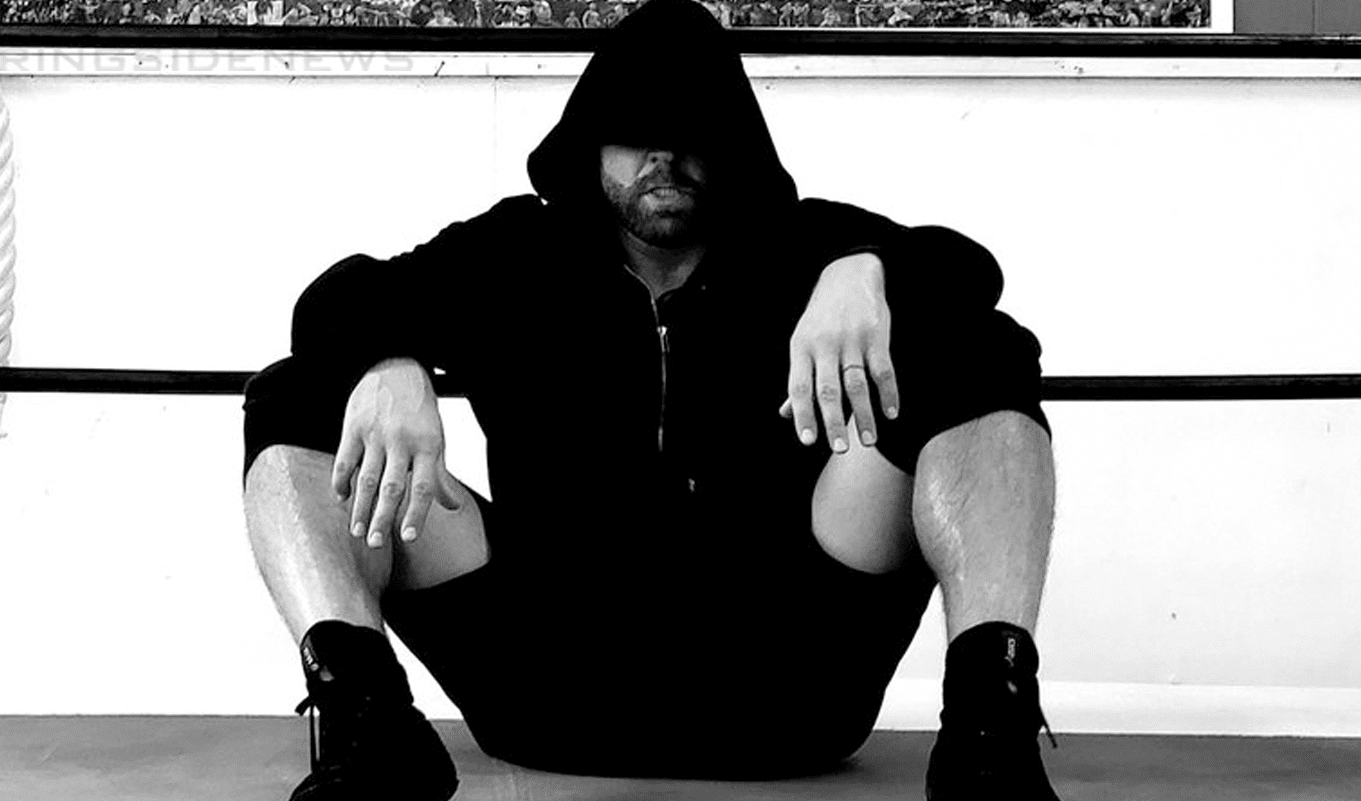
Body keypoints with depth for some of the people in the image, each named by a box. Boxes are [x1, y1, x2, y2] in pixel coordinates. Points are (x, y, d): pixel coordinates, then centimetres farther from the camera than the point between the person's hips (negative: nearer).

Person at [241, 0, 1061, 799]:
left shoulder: (800, 248, 17)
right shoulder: (517, 252, 17)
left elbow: (962, 268, -1)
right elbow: (345, 300, 0)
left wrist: (863, 268, -25)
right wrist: (388, 363, -25)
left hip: (781, 673, 0)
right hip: (556, 674, 0)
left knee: (983, 350, -12)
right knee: (298, 401, -8)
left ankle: (988, 713, -35)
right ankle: (364, 708, -37)